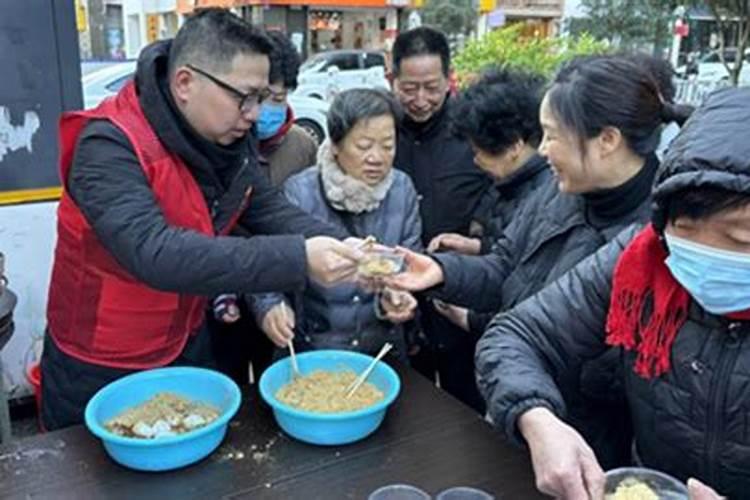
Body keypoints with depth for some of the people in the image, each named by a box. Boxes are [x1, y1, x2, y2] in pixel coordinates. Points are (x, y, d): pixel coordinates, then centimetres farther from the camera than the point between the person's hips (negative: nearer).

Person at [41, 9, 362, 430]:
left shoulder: (228, 138, -6)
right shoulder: (110, 146, -29)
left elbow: (273, 212, -9)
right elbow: (155, 254, -42)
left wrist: (345, 249, -27)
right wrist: (297, 260, -47)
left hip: (188, 346, 6)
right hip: (101, 368, -6)